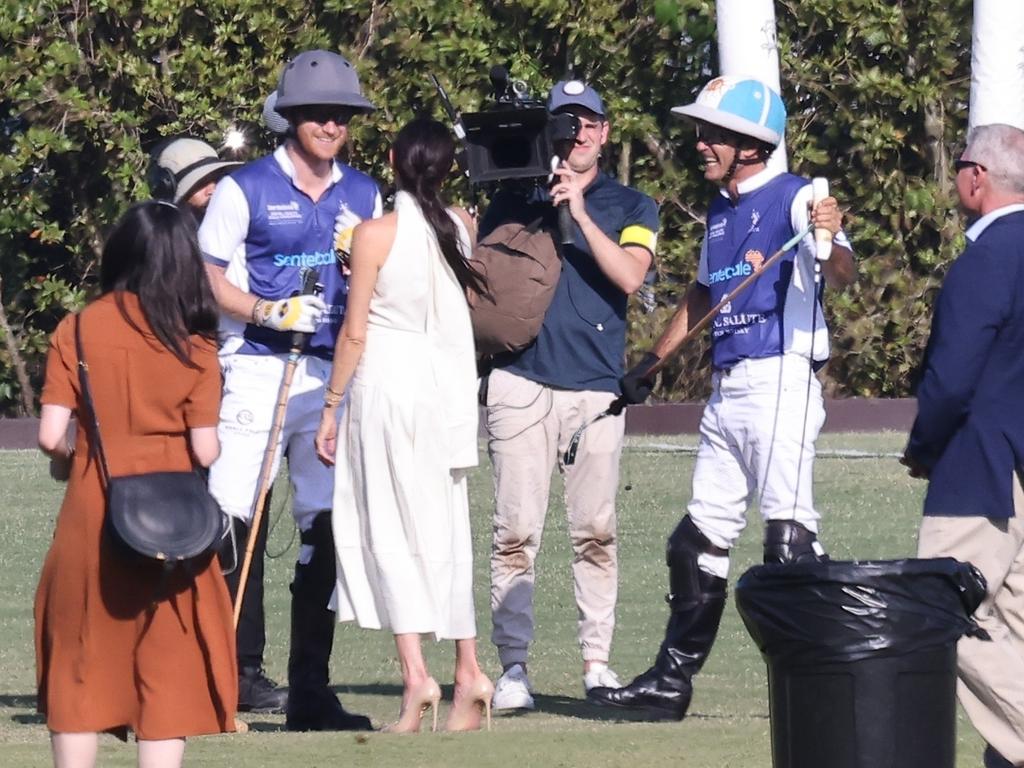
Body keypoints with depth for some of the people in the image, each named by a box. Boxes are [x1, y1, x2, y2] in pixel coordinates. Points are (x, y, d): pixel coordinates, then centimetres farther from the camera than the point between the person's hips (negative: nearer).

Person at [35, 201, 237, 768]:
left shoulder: (76, 331, -3)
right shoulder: (192, 344, -5)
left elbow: (50, 437, -7)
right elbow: (205, 450, -8)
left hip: (90, 515, 1)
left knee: (80, 660, 10)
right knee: (168, 660, 6)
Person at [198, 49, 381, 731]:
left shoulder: (364, 195, 13)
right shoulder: (247, 188, 0)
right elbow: (208, 278, -1)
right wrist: (266, 311, -17)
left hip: (336, 374, 4)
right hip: (258, 367, -4)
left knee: (327, 528, 3)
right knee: (236, 520, -13)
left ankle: (310, 693, 7)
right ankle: (240, 665, -5)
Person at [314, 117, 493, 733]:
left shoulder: (377, 234, -10)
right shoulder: (462, 226, 3)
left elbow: (355, 331, -9)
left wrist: (331, 406, 0)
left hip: (389, 381, -5)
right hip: (451, 382, 5)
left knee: (391, 528, -3)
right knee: (445, 530, 13)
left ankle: (416, 673, -15)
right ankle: (469, 671, 11)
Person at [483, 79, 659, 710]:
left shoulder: (631, 207, 12)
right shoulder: (514, 200, 15)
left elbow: (629, 276, -5)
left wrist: (580, 213, -12)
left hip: (597, 387, 0)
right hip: (521, 381, 0)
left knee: (597, 532, -1)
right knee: (516, 532, -6)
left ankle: (598, 662, 5)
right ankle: (513, 664, -5)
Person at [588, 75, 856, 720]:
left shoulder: (795, 198, -10)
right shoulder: (721, 209, 16)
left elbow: (842, 277, -27)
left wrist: (832, 240, -48)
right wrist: (652, 362, 32)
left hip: (781, 383, -9)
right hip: (726, 390, 9)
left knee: (789, 535, -14)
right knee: (701, 537, 12)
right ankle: (671, 682, 18)